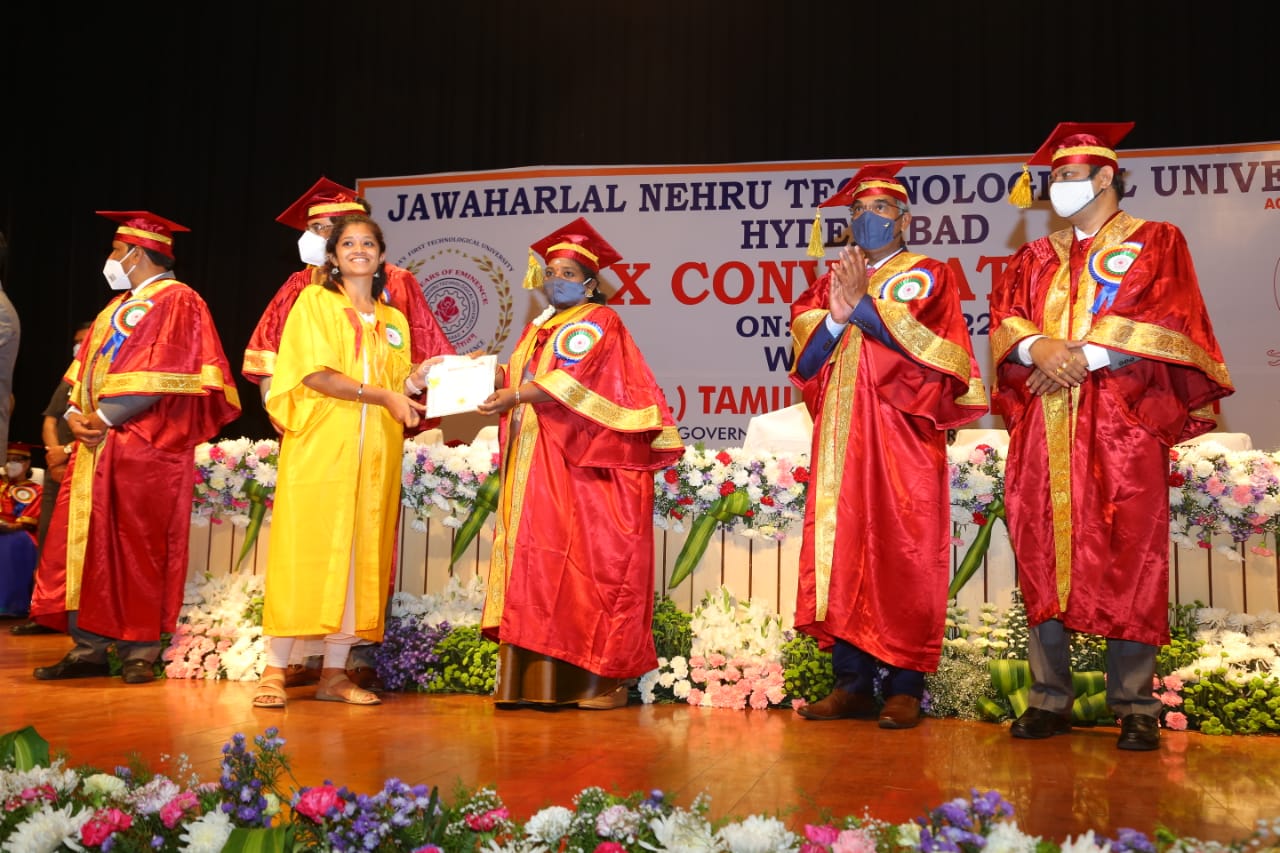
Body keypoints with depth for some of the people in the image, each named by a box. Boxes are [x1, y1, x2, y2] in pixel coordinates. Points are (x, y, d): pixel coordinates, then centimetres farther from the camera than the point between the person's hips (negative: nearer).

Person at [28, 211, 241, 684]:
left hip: (146, 448, -8)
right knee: (87, 546, 5)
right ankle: (89, 648, 12)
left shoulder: (176, 302, -4)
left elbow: (164, 375, -15)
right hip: (96, 447, 8)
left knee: (137, 550, -5)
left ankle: (140, 650, 4)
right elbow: (87, 368, 20)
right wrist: (77, 413, 1)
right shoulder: (116, 307, 23)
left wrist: (105, 417, -15)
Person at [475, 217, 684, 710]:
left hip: (586, 467, -7)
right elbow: (520, 381, 18)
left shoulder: (597, 322, 0)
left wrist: (514, 397, -17)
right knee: (535, 566, 2)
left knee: (589, 564, -7)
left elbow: (571, 382, -13)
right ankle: (534, 679, 4)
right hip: (534, 468, 7)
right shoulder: (536, 329, 23)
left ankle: (601, 680, -3)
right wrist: (490, 373, 0)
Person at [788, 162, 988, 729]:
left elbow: (935, 352, -7)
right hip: (840, 443, 4)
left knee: (903, 556, -5)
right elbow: (804, 361, 8)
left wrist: (864, 304, -9)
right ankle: (852, 683, 4)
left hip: (903, 440, -3)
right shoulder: (827, 284, 20)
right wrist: (837, 316, -10)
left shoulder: (929, 277, 10)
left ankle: (904, 687, 1)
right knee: (839, 553, -1)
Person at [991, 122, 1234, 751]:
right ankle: (1049, 700, 7)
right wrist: (1039, 348, -13)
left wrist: (1085, 356, -13)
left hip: (1121, 423, -4)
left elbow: (1167, 319, -5)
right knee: (1044, 562, 1)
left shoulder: (1154, 243, 10)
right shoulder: (1035, 258, 21)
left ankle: (1135, 706, 3)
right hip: (1043, 429, 4)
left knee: (1126, 561, -5)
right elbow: (1004, 319, 9)